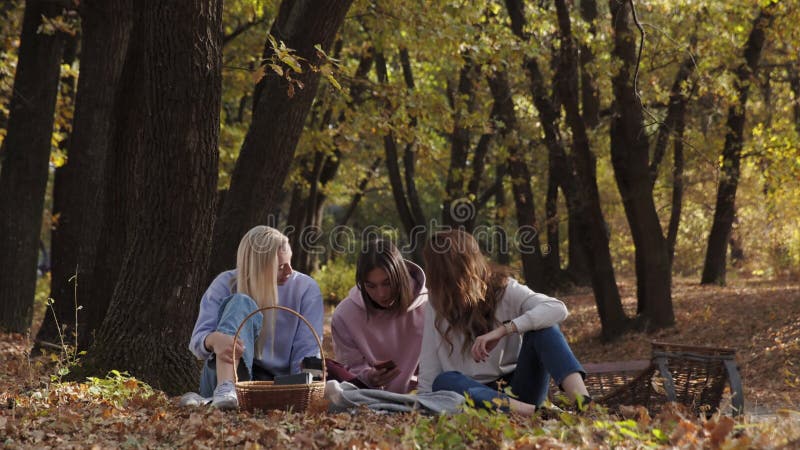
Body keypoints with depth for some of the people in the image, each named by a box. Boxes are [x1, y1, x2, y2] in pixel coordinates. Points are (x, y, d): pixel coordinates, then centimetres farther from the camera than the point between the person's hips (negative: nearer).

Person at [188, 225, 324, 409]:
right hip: (221, 377, 1)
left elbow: (307, 352, -5)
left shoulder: (306, 289, 2)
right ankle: (225, 387, -43)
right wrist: (214, 339, -36)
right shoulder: (226, 285, 0)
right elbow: (198, 340, -10)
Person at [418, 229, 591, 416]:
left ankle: (582, 401, -43)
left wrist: (502, 330, -29)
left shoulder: (504, 289, -2)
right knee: (444, 382, -31)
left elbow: (558, 309, -22)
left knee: (542, 328, -22)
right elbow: (428, 378, 2)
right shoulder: (437, 307, 5)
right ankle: (532, 411, -50)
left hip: (516, 388, -1)